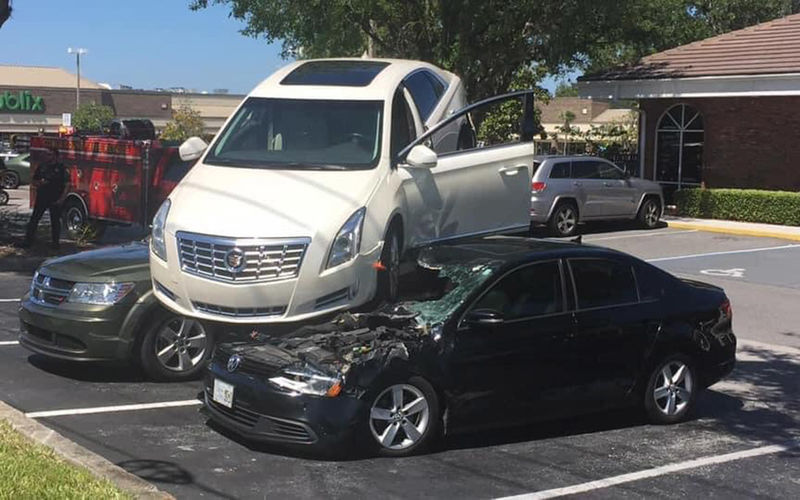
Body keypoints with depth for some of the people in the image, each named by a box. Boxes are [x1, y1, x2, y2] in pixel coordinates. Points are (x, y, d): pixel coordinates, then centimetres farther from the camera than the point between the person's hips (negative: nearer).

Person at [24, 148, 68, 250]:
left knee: (55, 221, 5)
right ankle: (28, 240, 5)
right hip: (41, 198, 3)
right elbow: (34, 182, 14)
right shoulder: (42, 167, 8)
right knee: (34, 219, 1)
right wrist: (40, 183, -9)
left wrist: (61, 198, -11)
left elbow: (65, 185, -3)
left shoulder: (61, 168, -1)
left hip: (55, 199, -3)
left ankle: (55, 242, 14)